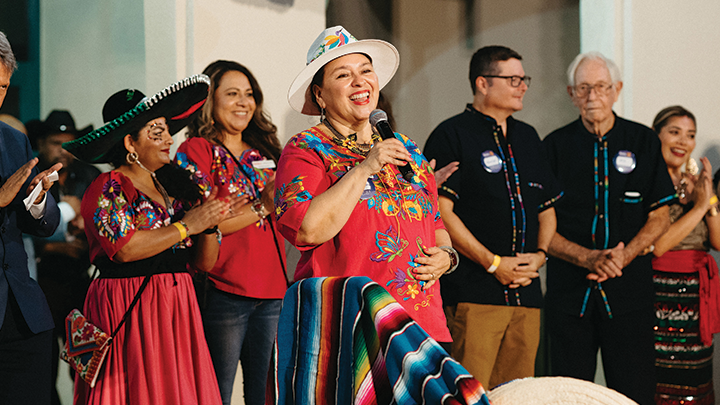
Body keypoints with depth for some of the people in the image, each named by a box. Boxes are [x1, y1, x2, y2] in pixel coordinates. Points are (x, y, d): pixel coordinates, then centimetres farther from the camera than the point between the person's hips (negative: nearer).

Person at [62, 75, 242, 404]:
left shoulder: (173, 186, 14)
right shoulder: (107, 189, -3)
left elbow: (205, 261, 14)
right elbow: (125, 248, -20)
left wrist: (209, 226, -6)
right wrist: (186, 226, -12)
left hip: (177, 308, 6)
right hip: (128, 311, -6)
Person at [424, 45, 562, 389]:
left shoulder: (527, 137, 20)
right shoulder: (451, 135, -1)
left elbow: (547, 208, 24)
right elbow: (442, 213, -10)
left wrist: (539, 254, 4)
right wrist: (494, 264, -12)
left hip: (526, 292, 7)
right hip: (472, 293, -6)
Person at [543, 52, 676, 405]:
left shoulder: (643, 141, 7)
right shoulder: (555, 146, 5)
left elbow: (659, 218, 7)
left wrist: (622, 257, -10)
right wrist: (588, 258, -13)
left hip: (630, 286, 0)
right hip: (569, 290, 0)